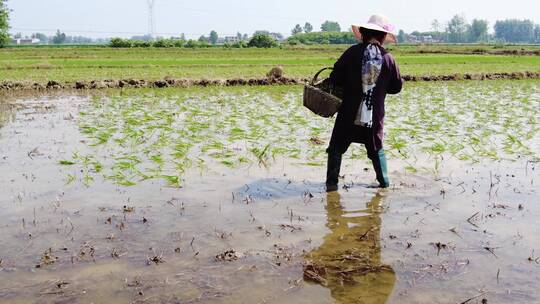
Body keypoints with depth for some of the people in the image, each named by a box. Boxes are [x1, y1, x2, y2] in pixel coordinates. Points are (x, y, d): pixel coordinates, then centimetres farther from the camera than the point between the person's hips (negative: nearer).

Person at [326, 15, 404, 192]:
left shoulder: (353, 52, -9)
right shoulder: (388, 59, -3)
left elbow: (335, 78, -7)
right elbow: (396, 87, 8)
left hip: (349, 113, -2)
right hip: (375, 115, 2)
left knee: (336, 148, 11)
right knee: (376, 150, 21)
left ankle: (332, 182, 8)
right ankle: (384, 182, 23)